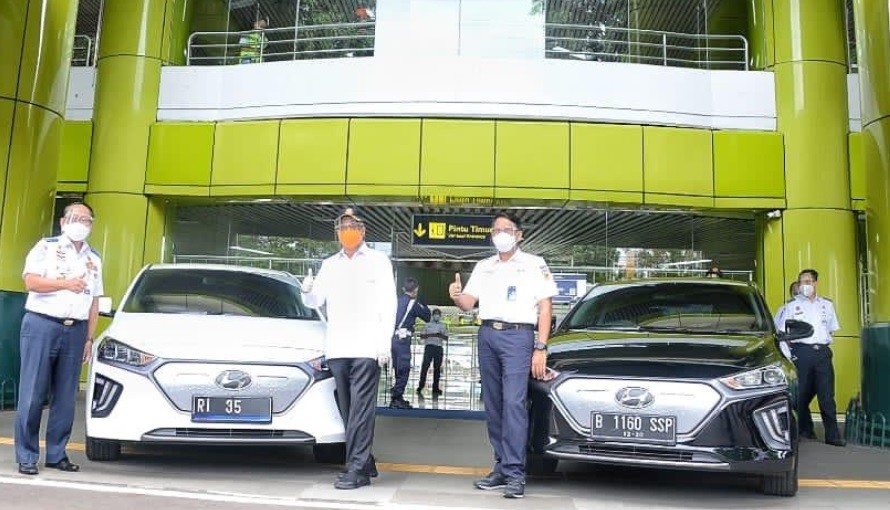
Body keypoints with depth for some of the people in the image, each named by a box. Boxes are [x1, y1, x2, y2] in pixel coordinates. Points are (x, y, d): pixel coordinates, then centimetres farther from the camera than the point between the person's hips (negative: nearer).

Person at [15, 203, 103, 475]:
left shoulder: (94, 259, 16)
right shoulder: (46, 247, 4)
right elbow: (31, 281, -8)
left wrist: (89, 338, 11)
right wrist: (66, 283, -19)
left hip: (75, 330, 4)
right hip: (42, 324, -4)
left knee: (65, 397, 5)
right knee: (33, 394, -4)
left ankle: (56, 454, 13)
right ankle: (27, 456, 3)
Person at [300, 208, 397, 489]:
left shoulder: (379, 261, 7)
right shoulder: (329, 265, 18)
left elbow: (388, 304, 1)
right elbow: (316, 302, 15)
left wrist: (385, 344, -9)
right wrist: (307, 291, -9)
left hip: (367, 349, -4)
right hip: (337, 349, 4)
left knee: (361, 410, -9)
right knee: (348, 411, 7)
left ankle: (356, 469, -8)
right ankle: (365, 463, 17)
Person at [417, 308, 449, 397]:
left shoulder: (443, 326, 17)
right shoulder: (427, 324, 12)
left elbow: (446, 338, 12)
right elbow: (422, 336, 5)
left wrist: (441, 336, -9)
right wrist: (431, 335, -11)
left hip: (439, 347, 2)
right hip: (429, 346, -2)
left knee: (437, 367, 0)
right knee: (425, 366, -11)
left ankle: (435, 388, 4)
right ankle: (420, 386, -12)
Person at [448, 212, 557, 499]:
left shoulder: (534, 264, 6)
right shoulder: (483, 267, 18)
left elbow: (545, 308, 1)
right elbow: (468, 304, 13)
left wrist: (541, 348, -9)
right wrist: (457, 296, -12)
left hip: (517, 336, -5)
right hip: (487, 336, 5)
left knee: (514, 403, -14)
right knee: (493, 405, 6)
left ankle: (515, 473, -14)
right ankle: (501, 467, 13)